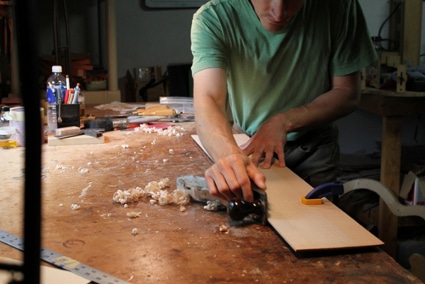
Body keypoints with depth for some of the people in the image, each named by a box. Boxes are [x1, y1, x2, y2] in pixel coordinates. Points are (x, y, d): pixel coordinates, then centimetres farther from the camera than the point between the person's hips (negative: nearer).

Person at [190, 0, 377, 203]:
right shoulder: (212, 18, -24)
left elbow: (347, 93, -10)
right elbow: (207, 100, -36)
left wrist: (284, 122, -26)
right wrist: (229, 154, -58)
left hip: (311, 150, 1)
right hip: (243, 145, 0)